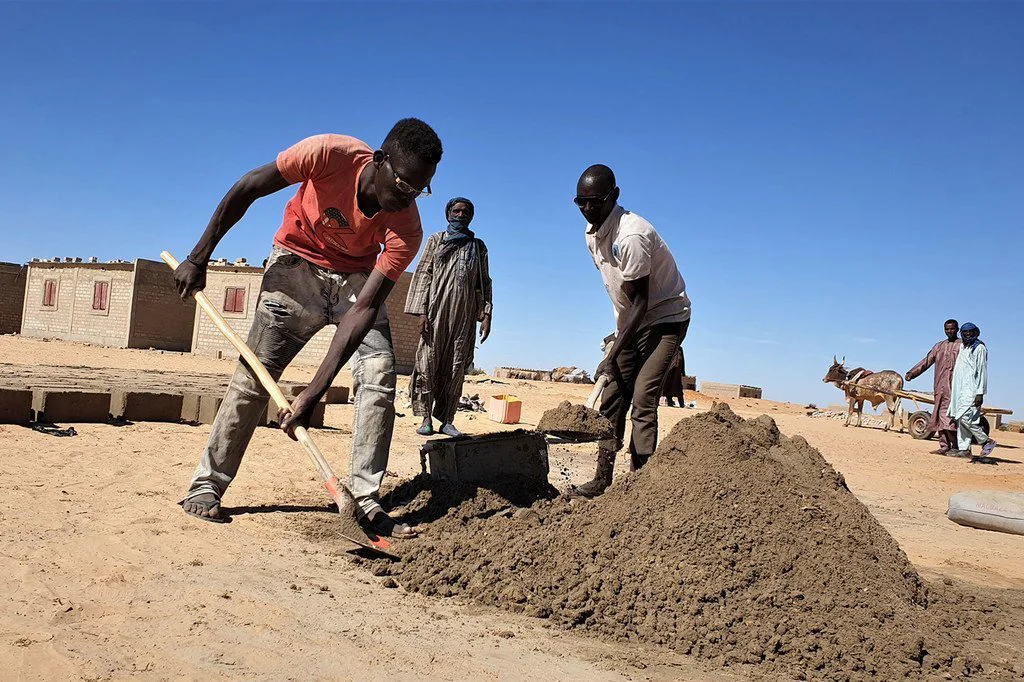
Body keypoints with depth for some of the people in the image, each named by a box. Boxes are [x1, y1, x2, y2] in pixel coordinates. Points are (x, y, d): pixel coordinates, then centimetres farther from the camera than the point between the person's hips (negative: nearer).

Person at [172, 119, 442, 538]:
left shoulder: (406, 229, -27)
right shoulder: (330, 154, -31)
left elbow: (363, 310, -31)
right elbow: (246, 190, -17)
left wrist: (314, 392, -36)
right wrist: (198, 259, -12)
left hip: (357, 277, 1)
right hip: (298, 262, -1)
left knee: (379, 373, -15)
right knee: (255, 371, -8)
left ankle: (365, 501, -9)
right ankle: (206, 486, 5)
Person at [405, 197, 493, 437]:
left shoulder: (478, 246, 17)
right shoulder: (436, 240, 12)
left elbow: (484, 282, 14)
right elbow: (423, 274, 4)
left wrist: (486, 314, 1)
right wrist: (422, 311, -7)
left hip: (464, 313, 2)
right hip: (437, 309, -1)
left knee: (456, 365, -1)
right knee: (428, 360, -5)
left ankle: (446, 419, 2)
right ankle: (426, 418, -1)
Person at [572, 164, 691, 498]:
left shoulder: (631, 235, -27)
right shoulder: (592, 233, 1)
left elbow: (641, 302, -26)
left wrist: (613, 355, -28)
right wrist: (618, 333, 16)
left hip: (665, 317, -8)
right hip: (632, 321, 9)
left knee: (642, 399, -18)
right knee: (611, 398, 5)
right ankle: (602, 479, 11)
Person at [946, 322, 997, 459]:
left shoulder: (980, 348, -4)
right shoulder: (963, 349, 19)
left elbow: (982, 371, -10)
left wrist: (980, 393, -16)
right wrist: (954, 392, 16)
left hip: (972, 390, -8)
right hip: (961, 389, 8)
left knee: (965, 417, -15)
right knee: (960, 418, 4)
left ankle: (986, 441, 1)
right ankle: (963, 448, 7)